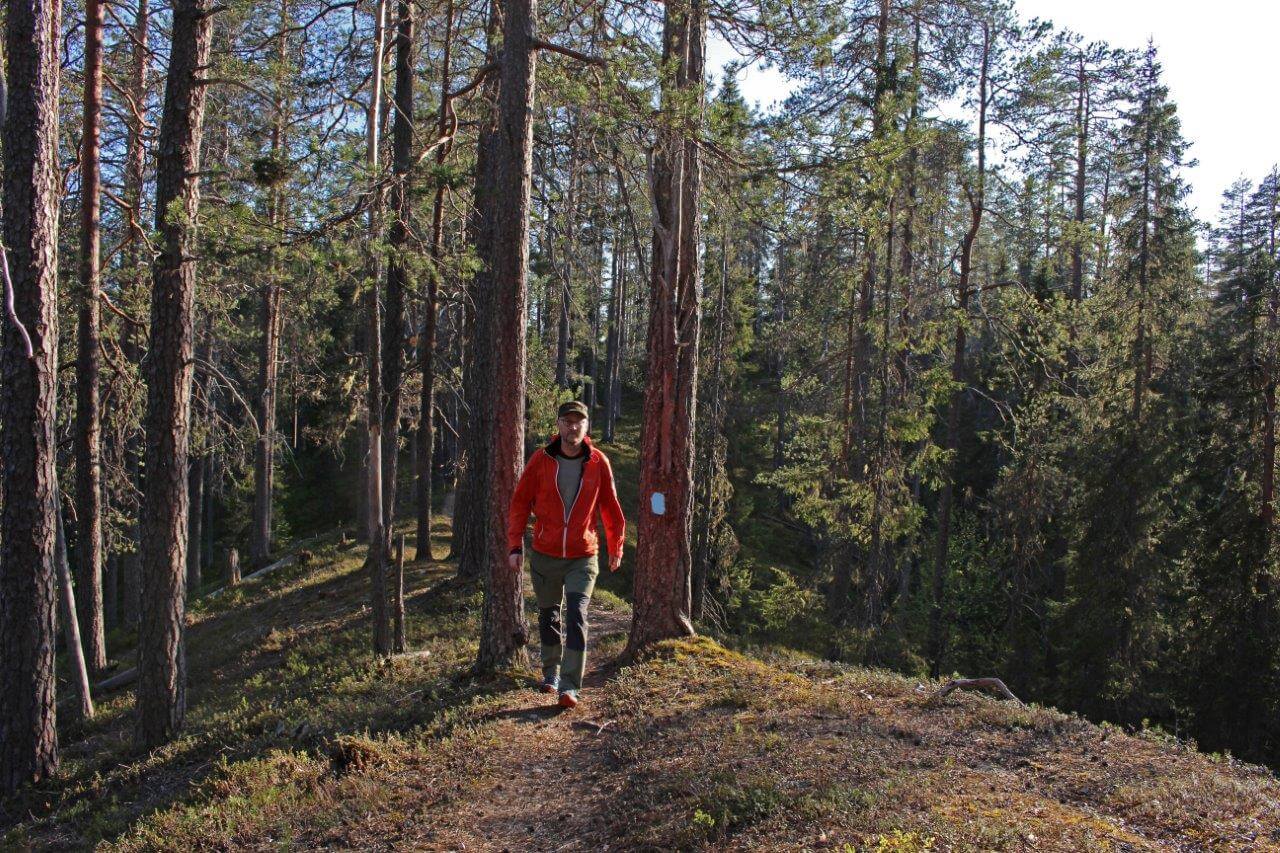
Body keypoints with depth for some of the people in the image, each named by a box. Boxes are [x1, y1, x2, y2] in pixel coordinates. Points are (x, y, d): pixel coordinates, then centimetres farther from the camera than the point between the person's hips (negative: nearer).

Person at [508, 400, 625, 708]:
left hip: (582, 558, -1)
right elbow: (520, 504, -1)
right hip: (545, 555, 2)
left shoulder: (598, 462, -5)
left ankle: (570, 687, -9)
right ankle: (551, 671, 36)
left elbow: (610, 508, 5)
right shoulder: (540, 460, -6)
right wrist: (515, 546, -6)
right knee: (548, 615, 15)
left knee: (576, 617, -12)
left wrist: (616, 548, 10)